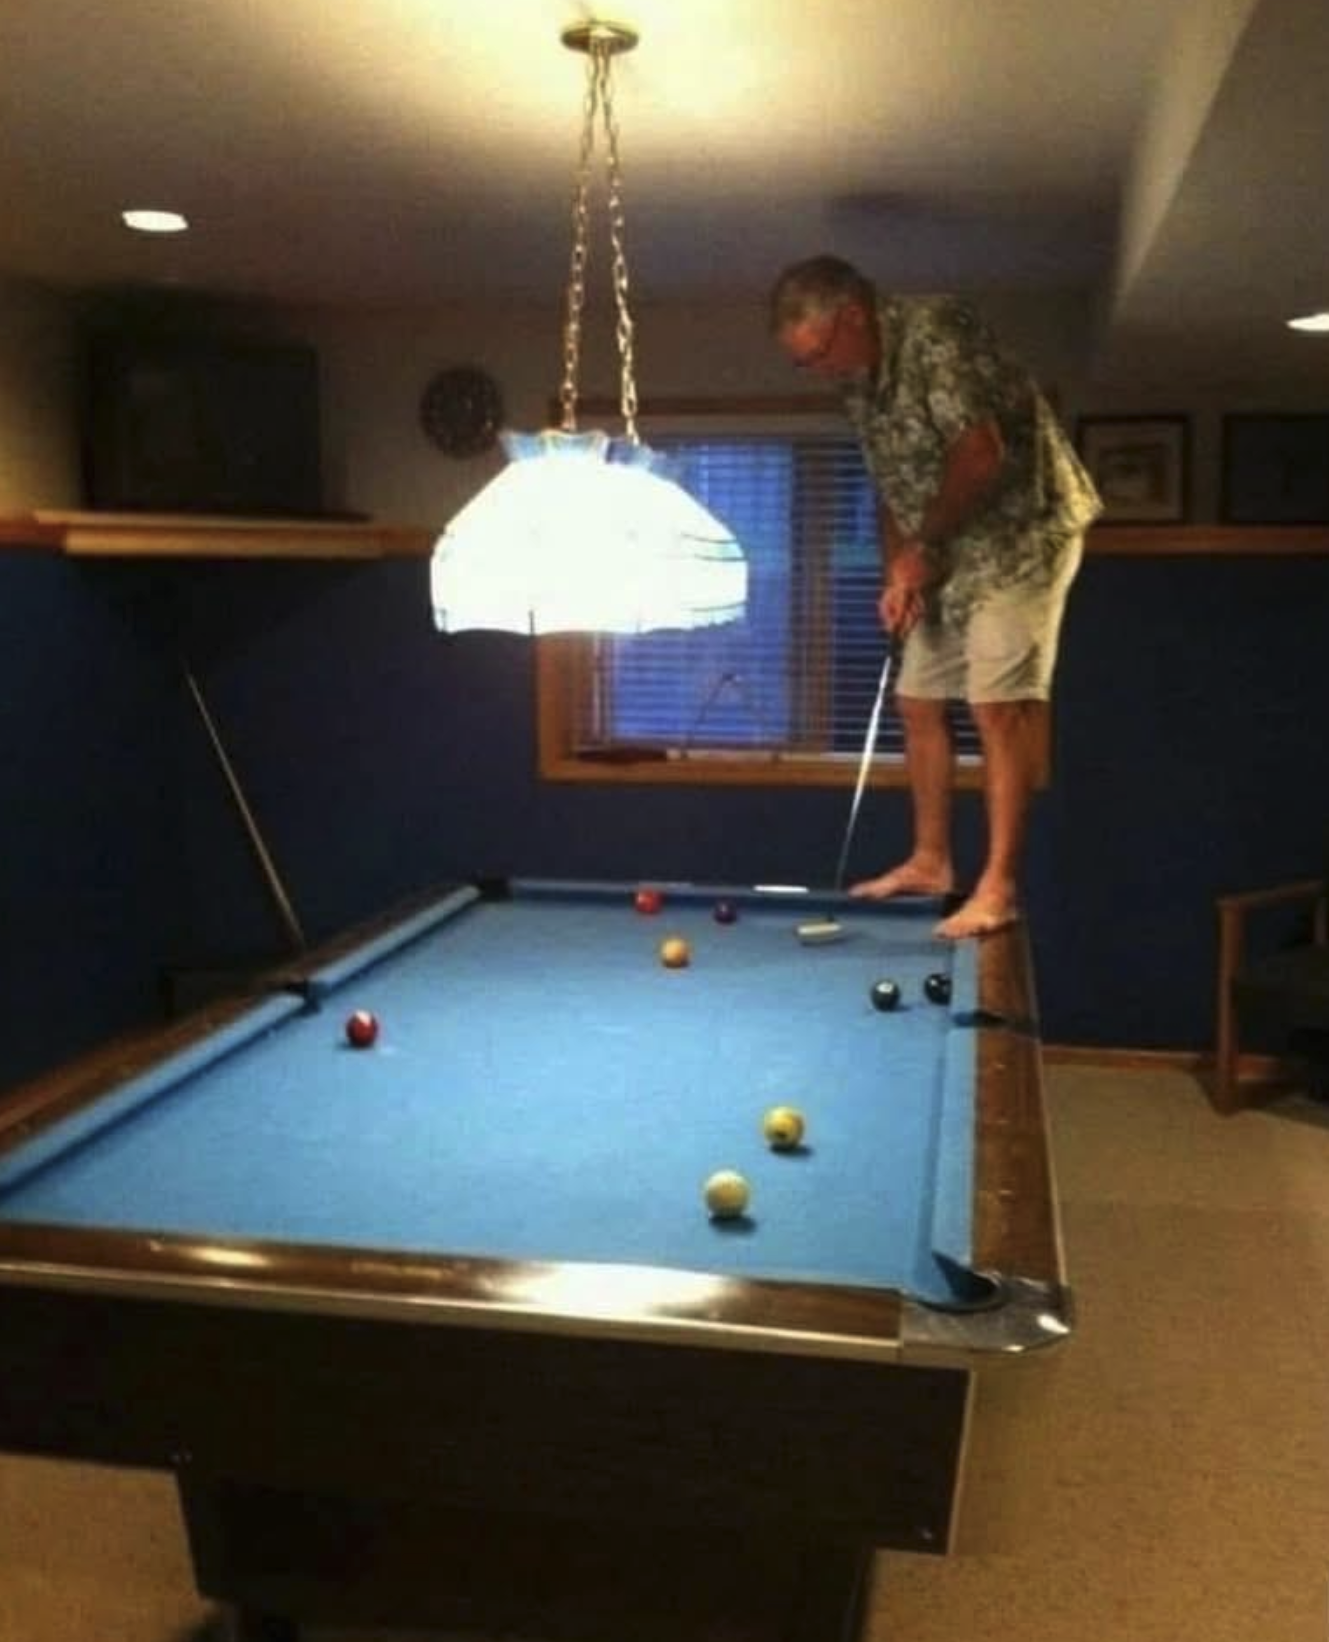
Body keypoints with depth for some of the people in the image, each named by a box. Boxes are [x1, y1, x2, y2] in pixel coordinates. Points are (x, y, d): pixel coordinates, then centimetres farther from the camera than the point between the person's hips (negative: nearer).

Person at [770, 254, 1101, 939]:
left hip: (1019, 535, -9)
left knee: (999, 706, -14)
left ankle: (999, 887, -11)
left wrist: (921, 547, -15)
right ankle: (930, 861, 21)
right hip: (945, 556, 9)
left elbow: (981, 455, -26)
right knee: (918, 703, 9)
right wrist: (897, 573, -1)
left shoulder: (936, 330, -19)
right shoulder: (861, 385, 8)